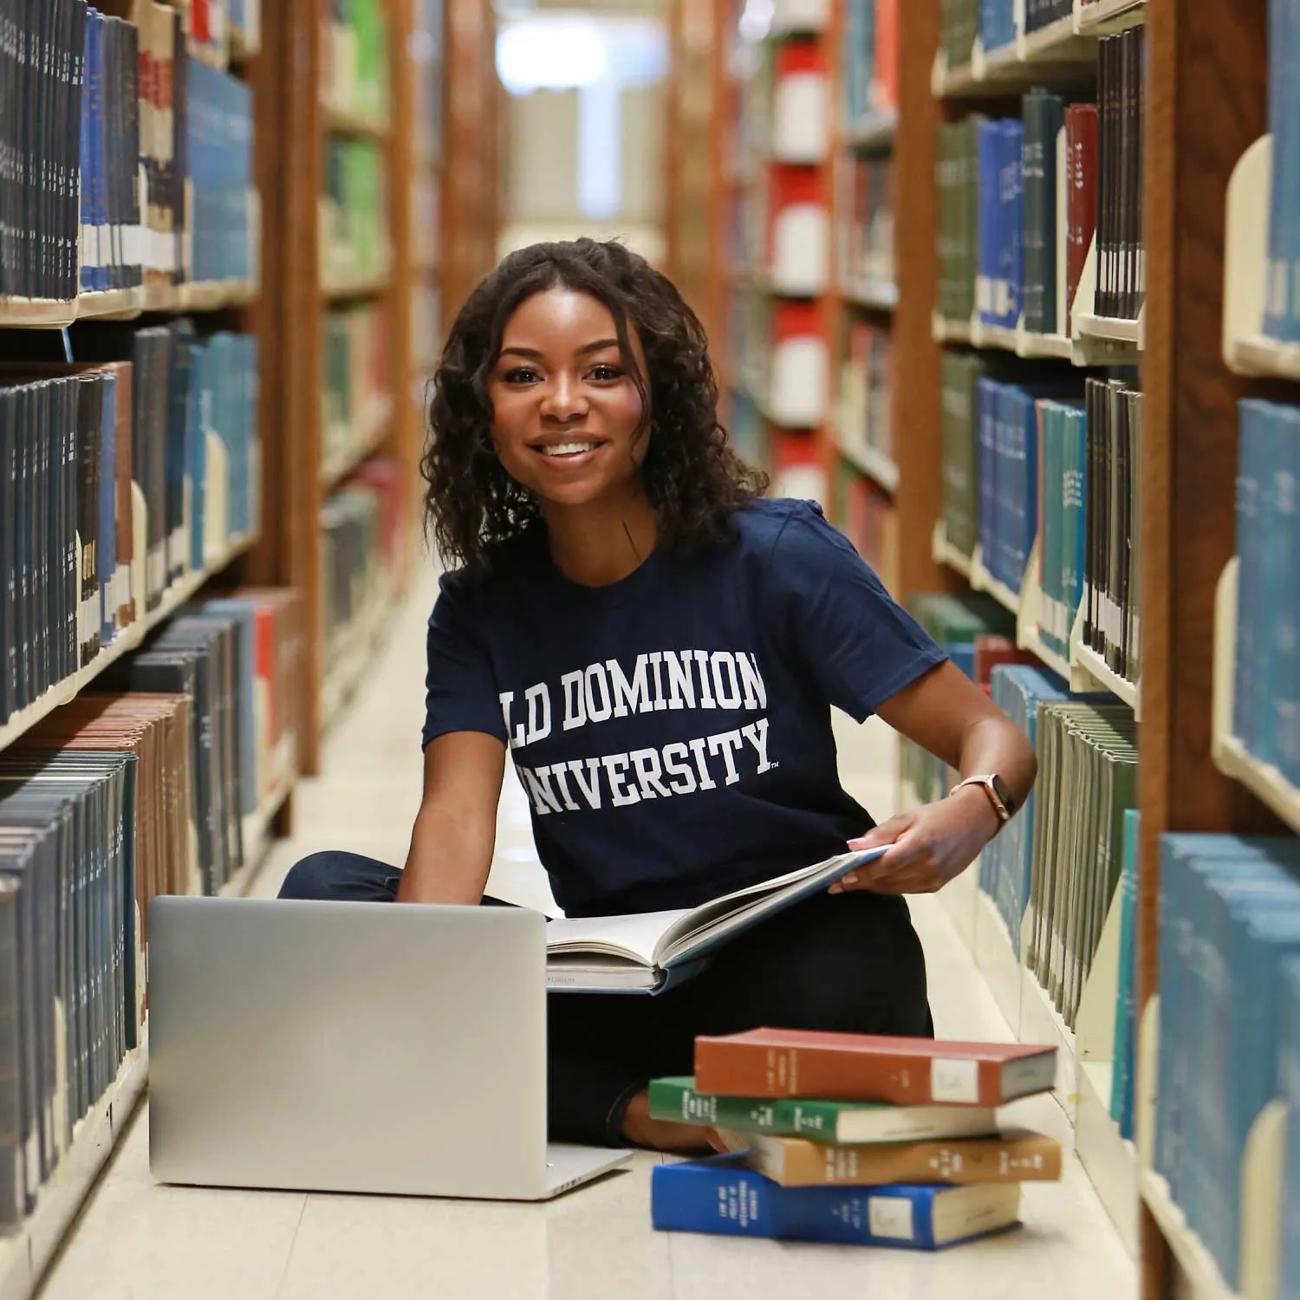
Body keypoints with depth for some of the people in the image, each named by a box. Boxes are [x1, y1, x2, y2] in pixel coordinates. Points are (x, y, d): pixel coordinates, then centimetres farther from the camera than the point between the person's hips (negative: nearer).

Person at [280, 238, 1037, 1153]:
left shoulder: (776, 557, -3)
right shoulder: (481, 610, 8)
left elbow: (993, 737, -3)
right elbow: (457, 813, -7)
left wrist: (966, 818, -28)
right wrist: (414, 984, -29)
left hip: (795, 964, -4)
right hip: (604, 989, 4)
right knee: (324, 891, -15)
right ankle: (632, 1111, -25)